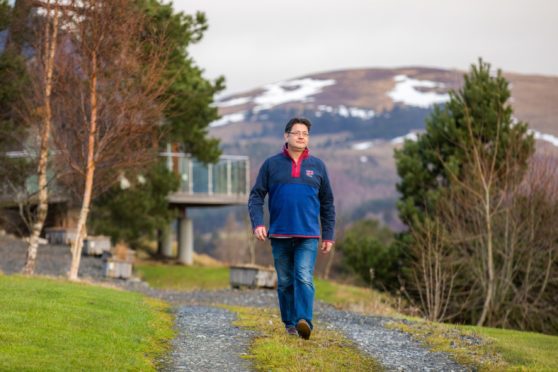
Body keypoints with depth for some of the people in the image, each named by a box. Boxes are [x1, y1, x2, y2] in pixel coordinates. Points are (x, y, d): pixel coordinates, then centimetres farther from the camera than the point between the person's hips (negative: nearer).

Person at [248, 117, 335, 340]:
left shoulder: (317, 166, 9)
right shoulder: (272, 164, 6)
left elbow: (327, 204, 13)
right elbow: (256, 196, 5)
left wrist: (328, 236, 9)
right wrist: (257, 224, -10)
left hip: (308, 236, -1)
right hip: (280, 235, 1)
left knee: (304, 278, -17)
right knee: (284, 282, 8)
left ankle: (304, 321, -27)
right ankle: (289, 324, 18)